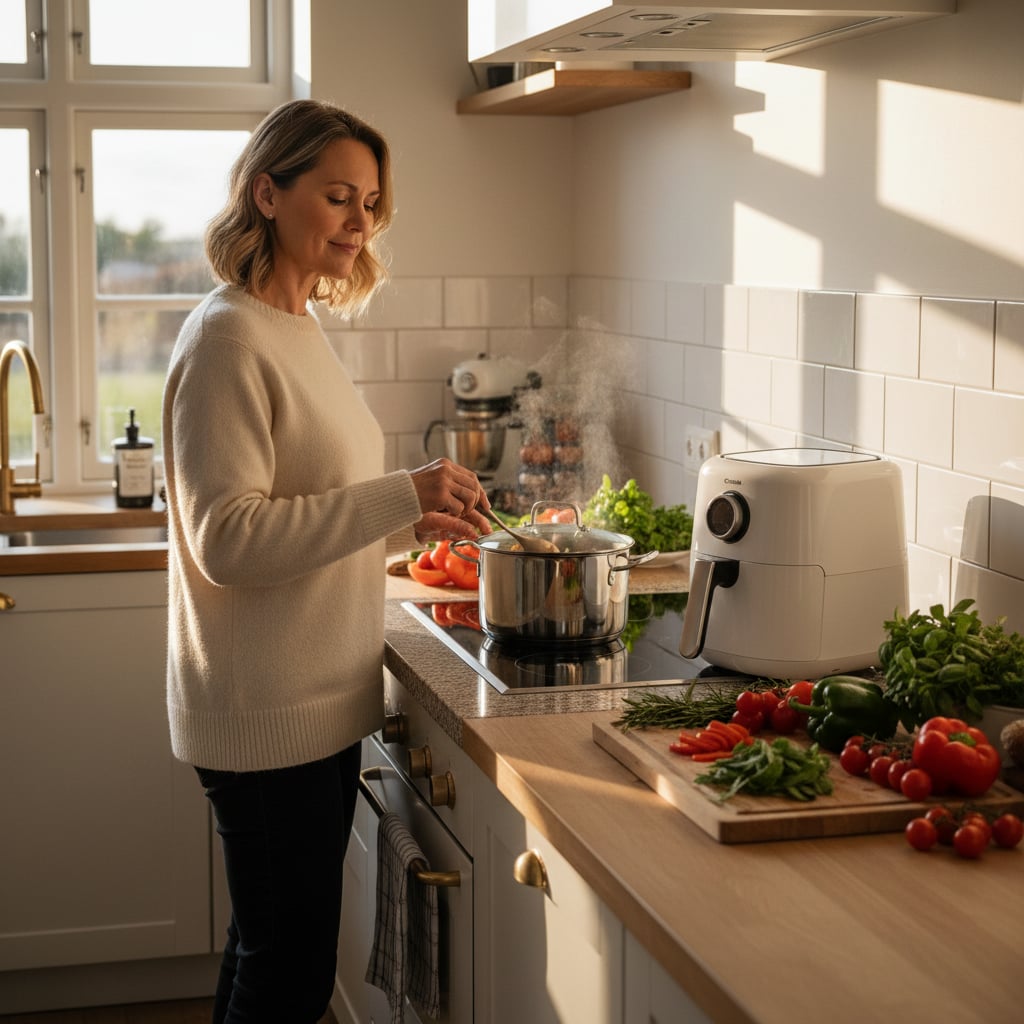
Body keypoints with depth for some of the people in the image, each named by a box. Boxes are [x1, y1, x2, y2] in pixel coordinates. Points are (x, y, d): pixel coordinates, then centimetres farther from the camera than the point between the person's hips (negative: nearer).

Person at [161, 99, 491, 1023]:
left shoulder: (300, 329, 14)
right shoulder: (228, 337, -15)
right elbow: (226, 538, -23)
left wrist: (414, 521, 5)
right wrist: (398, 496, -24)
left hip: (320, 706, 9)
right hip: (267, 716, -9)